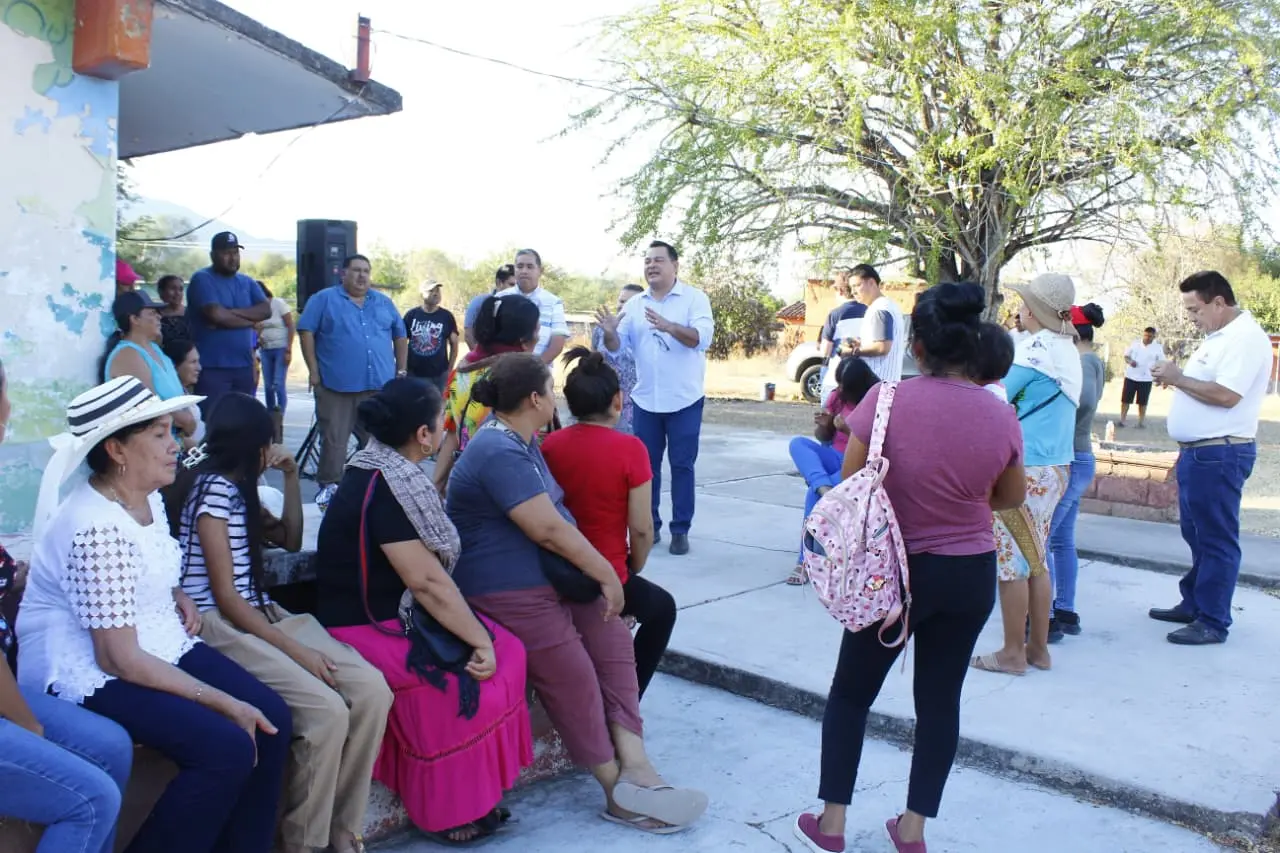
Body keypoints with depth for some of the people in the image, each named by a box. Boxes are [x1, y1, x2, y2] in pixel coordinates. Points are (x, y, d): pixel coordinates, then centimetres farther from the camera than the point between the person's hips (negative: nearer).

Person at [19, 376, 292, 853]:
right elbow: (121, 660, -25)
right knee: (227, 747, -25)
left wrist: (178, 596, 4)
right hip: (90, 675, -9)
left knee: (273, 718, -8)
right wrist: (225, 704, -22)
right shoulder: (98, 529, -24)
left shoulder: (148, 499, 4)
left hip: (162, 646, 9)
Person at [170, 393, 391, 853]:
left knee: (371, 689, -14)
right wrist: (295, 650, -18)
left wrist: (291, 477, 15)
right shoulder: (212, 491, -10)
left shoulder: (239, 489, 17)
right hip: (220, 625, -8)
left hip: (262, 614, 8)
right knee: (326, 709, -28)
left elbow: (291, 540, 28)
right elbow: (225, 597, -16)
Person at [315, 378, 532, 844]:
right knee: (463, 681, -24)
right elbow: (428, 581, -25)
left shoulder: (389, 473, 6)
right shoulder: (382, 489, -24)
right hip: (363, 627, -10)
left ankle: (473, 790, 5)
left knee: (508, 650, -4)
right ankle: (449, 811, -2)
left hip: (395, 612, 10)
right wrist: (479, 639, -21)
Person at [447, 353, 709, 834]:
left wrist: (597, 572, 12)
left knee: (614, 640, -1)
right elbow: (550, 530, -25)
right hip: (511, 591, -10)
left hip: (553, 575, 10)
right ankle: (622, 791, 11)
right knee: (576, 682, -5)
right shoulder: (500, 453, -22)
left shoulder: (519, 442, 12)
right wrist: (606, 573, -13)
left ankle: (634, 767, -6)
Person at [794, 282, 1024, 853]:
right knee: (940, 699, 16)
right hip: (972, 574, 3)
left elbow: (849, 482, -7)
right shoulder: (1001, 415, -8)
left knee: (851, 692, 15)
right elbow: (1012, 497, 8)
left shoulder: (886, 400, -18)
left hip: (896, 570, -3)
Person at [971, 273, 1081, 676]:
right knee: (1036, 559, 15)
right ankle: (1038, 647, 23)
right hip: (1056, 466, 9)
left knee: (1010, 559, 0)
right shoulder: (1069, 350, 11)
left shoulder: (1037, 348, -15)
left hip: (1025, 468, -9)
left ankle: (1013, 653, 8)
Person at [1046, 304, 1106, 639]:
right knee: (1062, 540, 16)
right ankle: (1066, 612, 25)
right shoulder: (1092, 362, 13)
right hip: (1077, 460, 10)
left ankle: (1046, 619, 1)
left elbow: (1084, 398, -35)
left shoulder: (1084, 363, -16)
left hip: (1067, 463, -10)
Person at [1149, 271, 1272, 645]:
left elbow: (1226, 394, -25)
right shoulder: (1217, 337, 16)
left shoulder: (1246, 337, -15)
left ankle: (1213, 622, 4)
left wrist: (1178, 378, -14)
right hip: (1197, 452, 10)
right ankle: (1193, 604, 30)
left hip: (1220, 455, -10)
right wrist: (1175, 377, 4)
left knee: (1216, 540, -3)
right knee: (1196, 535, 18)